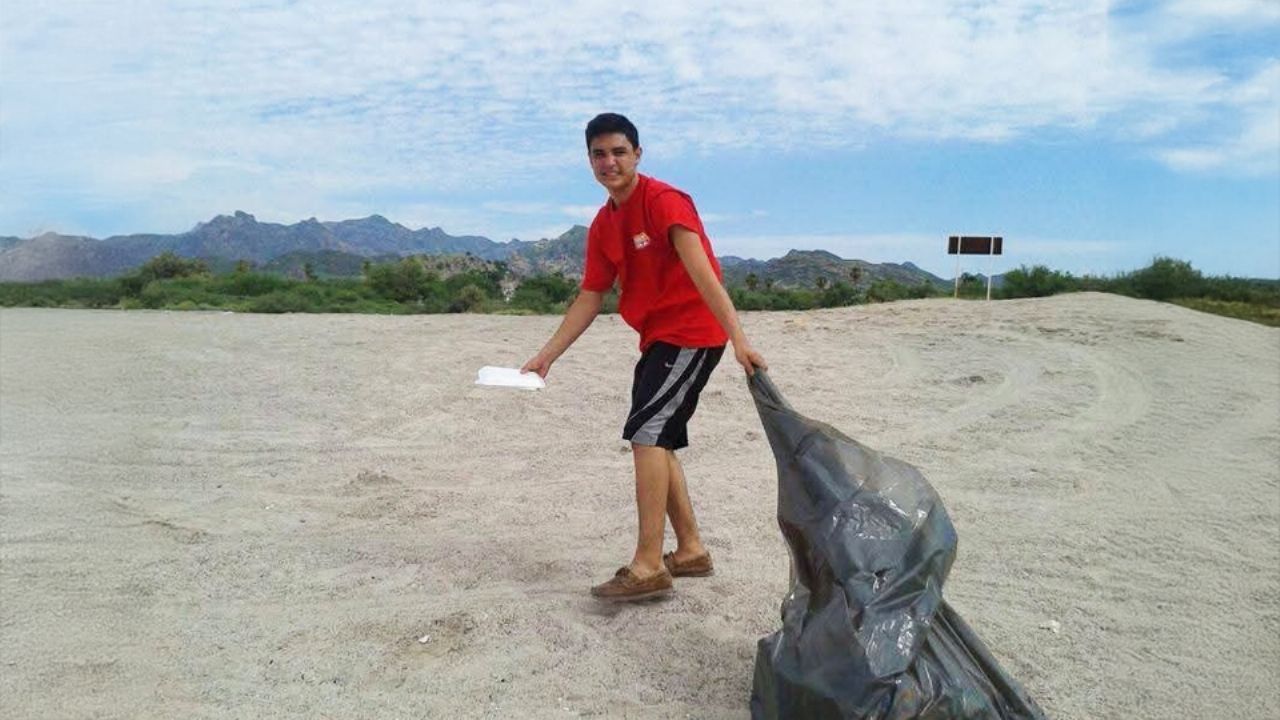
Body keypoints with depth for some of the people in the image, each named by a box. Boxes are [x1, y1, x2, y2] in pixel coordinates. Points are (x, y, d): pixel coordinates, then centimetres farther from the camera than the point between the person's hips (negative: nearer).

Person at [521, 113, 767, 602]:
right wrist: (546, 356, 10)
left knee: (646, 432, -17)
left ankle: (648, 567, -13)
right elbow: (589, 299, 13)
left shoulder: (664, 201, -15)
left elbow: (701, 272, -27)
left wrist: (738, 338, -37)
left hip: (691, 334, -9)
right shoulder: (603, 225, 9)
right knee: (656, 442, 12)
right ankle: (691, 551, 25)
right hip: (657, 339, 9)